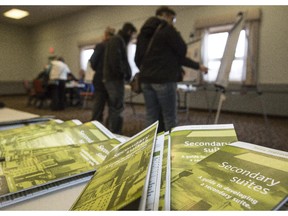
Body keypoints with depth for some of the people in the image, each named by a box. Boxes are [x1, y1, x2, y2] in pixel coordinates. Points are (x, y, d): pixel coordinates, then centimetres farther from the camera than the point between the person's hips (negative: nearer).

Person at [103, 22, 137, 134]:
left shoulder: (119, 40, 23)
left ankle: (111, 134, 20)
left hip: (113, 78, 10)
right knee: (117, 108, -9)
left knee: (113, 108, 13)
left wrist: (126, 73, 11)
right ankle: (114, 134, -4)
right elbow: (115, 60, -21)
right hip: (115, 79, -10)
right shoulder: (117, 40, -8)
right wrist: (124, 73, -13)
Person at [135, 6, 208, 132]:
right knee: (169, 118, 1)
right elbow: (182, 51, -1)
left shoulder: (143, 32, 18)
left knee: (151, 117, 8)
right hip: (164, 80, -7)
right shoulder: (167, 29, -5)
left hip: (146, 80, 7)